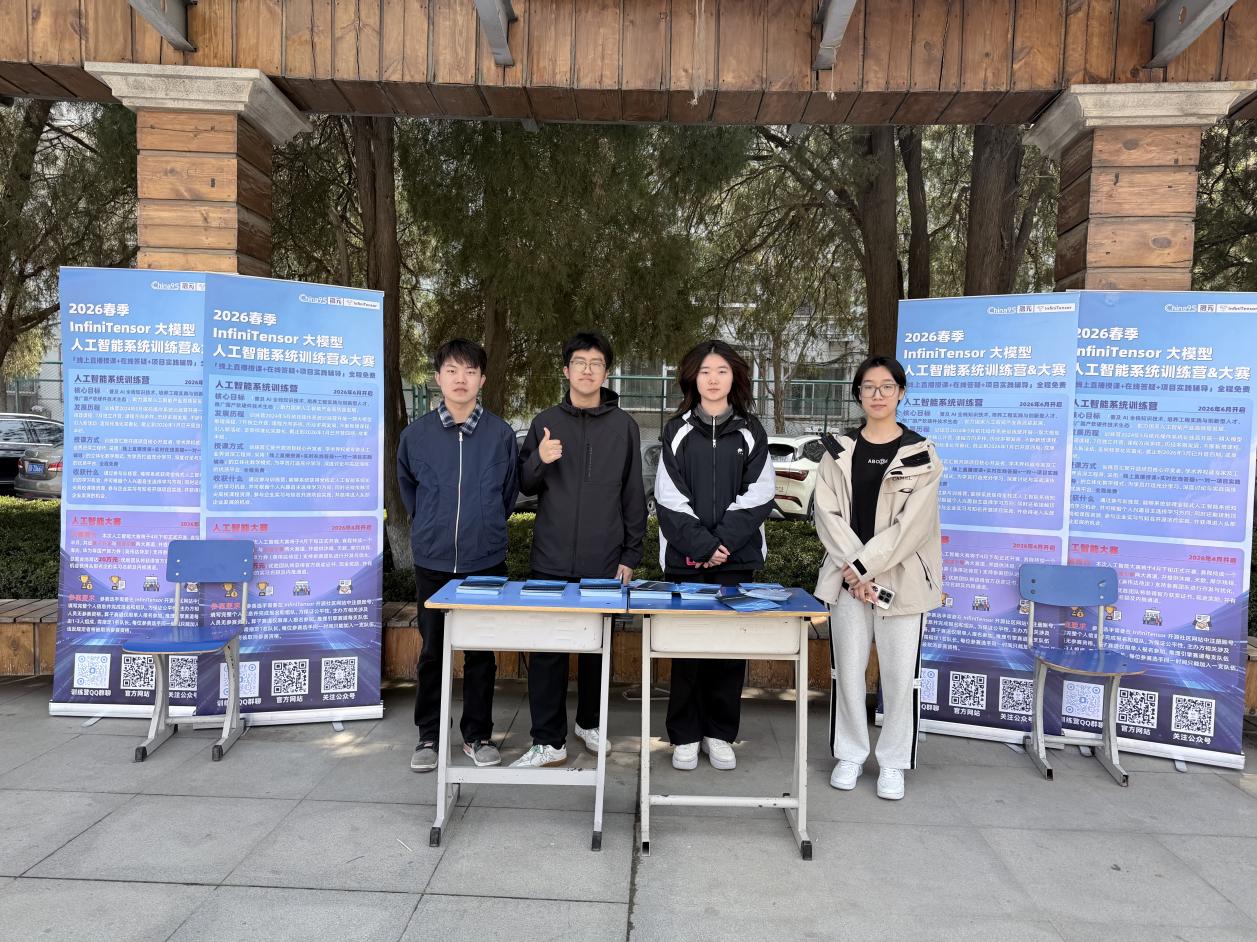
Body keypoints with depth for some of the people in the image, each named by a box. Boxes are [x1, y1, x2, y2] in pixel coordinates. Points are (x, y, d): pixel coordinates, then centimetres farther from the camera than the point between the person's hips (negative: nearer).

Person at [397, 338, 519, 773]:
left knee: (481, 654, 9)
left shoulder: (501, 434, -3)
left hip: (486, 562, 0)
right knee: (432, 652, 10)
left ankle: (478, 735, 24)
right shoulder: (416, 433, -1)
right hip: (432, 562, 1)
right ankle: (429, 735, 26)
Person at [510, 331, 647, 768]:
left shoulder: (623, 425, 4)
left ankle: (590, 722, 31)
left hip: (604, 562, 0)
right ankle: (548, 741, 10)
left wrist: (631, 554, 1)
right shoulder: (546, 422, 6)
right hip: (551, 560, 0)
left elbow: (633, 494, 5)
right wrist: (539, 462, -12)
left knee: (597, 646, 12)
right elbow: (525, 486, 10)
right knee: (546, 649, 0)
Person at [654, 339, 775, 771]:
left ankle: (720, 734, 18)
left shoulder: (750, 432, 8)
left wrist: (722, 541, -10)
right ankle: (685, 736, 15)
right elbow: (669, 498, -1)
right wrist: (701, 545, -11)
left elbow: (757, 496, 1)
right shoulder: (677, 430, 6)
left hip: (737, 558, 1)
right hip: (685, 558, -1)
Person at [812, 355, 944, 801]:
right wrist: (852, 570, -12)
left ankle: (893, 763, 19)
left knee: (900, 674, 2)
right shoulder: (839, 451, 6)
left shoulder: (921, 454, -1)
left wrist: (865, 566, -14)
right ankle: (851, 755, 24)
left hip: (901, 578, -2)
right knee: (848, 670, 7)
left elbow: (912, 524, -9)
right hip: (847, 577, 2)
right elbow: (827, 514, -1)